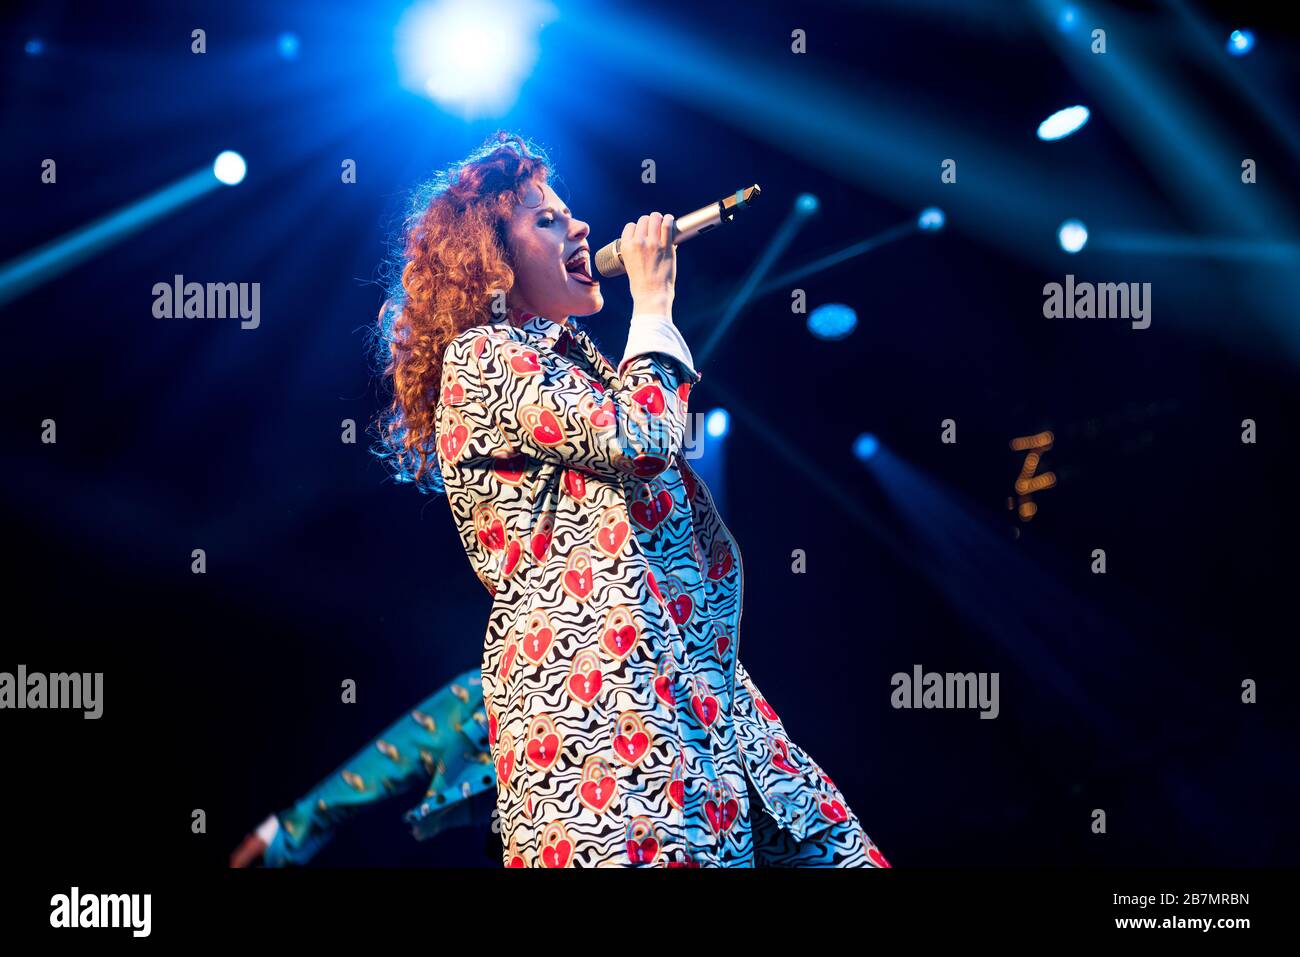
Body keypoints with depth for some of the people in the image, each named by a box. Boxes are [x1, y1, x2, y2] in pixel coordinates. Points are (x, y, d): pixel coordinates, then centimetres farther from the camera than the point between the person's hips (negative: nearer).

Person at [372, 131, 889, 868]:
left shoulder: (574, 356, 25)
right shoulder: (479, 359, -2)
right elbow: (637, 439, -13)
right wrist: (653, 301, -2)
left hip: (698, 686, 9)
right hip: (596, 695, -9)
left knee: (829, 848, 1)